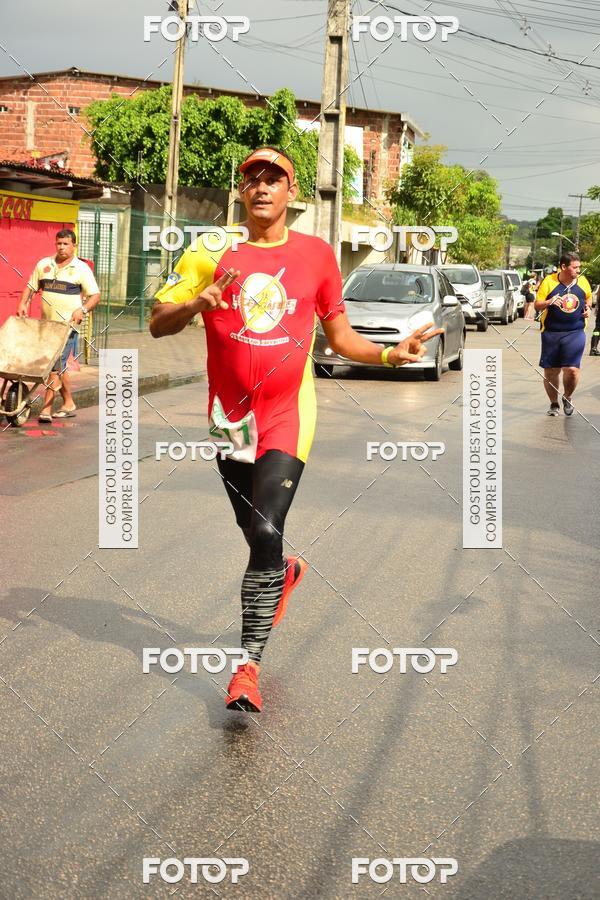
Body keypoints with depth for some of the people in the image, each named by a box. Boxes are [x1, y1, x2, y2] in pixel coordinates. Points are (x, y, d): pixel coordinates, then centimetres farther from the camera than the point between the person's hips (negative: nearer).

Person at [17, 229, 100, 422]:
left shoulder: (81, 269, 0)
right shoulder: (44, 264, 12)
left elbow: (95, 295, -2)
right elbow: (31, 287, 15)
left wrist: (83, 309, -18)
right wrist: (23, 303, -2)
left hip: (68, 325, -5)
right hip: (46, 324, 5)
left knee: (55, 365, -11)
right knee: (59, 367, 13)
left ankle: (46, 409, -10)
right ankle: (68, 404, 25)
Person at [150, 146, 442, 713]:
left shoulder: (316, 255, 2)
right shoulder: (213, 253, 1)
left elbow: (339, 336, 10)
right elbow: (158, 324, 0)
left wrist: (391, 354, -7)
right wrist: (197, 303, -21)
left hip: (287, 415, -2)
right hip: (231, 415, 2)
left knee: (265, 533, -16)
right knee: (256, 535, 14)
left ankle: (248, 664, -7)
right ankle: (285, 573, 50)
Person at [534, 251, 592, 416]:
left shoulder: (582, 281, 4)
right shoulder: (549, 281, -5)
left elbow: (588, 297, 23)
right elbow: (537, 305, -3)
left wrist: (587, 307, 3)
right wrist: (549, 302, -22)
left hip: (575, 333, 1)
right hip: (551, 333, -1)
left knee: (572, 369, -13)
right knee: (550, 371, 5)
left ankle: (567, 398, 16)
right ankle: (554, 404, 26)